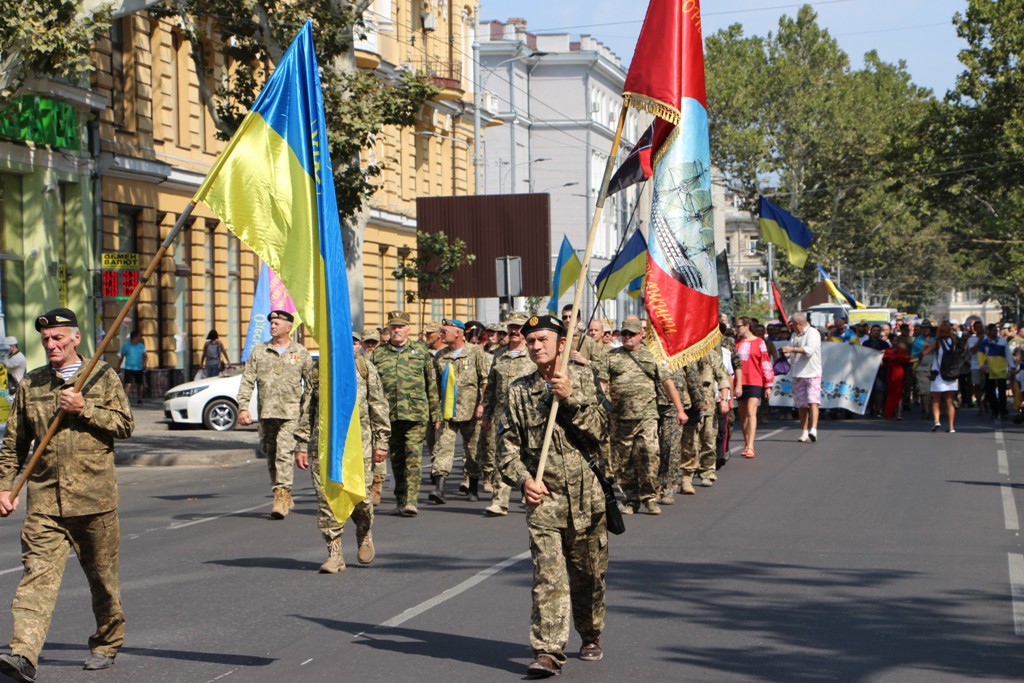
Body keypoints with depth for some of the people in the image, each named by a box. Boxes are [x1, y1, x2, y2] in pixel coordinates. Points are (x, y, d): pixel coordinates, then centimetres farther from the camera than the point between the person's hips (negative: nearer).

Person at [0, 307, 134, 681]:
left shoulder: (103, 376, 5)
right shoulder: (30, 384, 11)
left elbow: (125, 425, -2)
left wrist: (84, 409, -13)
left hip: (94, 496, -1)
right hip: (44, 499, 1)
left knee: (102, 575, 9)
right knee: (37, 572, -12)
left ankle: (106, 644, 28)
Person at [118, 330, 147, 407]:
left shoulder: (141, 346, 7)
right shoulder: (126, 346, 0)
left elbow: (144, 356, 2)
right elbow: (122, 357, 7)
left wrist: (144, 363, -18)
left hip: (139, 368, 3)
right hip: (129, 368, -3)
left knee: (139, 385, 11)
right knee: (128, 384, -14)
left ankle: (139, 400, 23)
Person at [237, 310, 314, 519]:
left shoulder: (301, 353, 5)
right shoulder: (259, 352, 9)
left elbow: (311, 383, 9)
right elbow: (247, 381, 5)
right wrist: (243, 407, -6)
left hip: (291, 413, -3)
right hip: (266, 413, 3)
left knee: (285, 454, -15)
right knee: (271, 455, 9)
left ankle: (281, 497, -18)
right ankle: (286, 498, 21)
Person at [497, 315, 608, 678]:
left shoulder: (582, 379, 4)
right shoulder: (519, 390, 7)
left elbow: (598, 430, -3)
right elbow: (507, 443, 8)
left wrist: (571, 398, -15)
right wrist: (523, 479, -7)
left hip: (586, 494, 0)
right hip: (543, 497, 0)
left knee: (588, 573, 12)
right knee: (547, 573, -11)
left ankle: (591, 635, 33)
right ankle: (547, 652, -13)